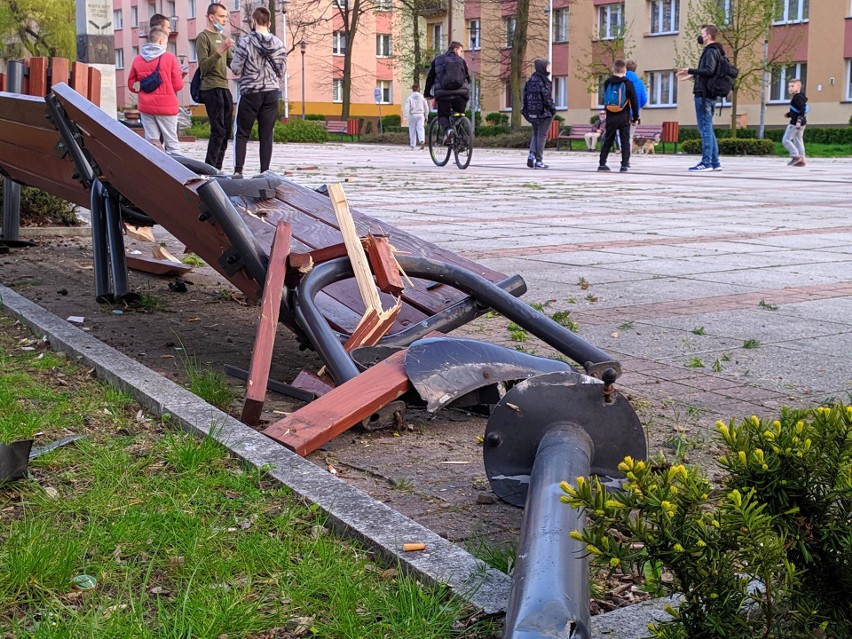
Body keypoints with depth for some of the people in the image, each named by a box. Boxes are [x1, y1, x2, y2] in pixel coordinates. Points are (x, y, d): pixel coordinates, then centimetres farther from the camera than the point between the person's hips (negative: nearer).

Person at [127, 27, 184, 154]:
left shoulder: (138, 59, 5)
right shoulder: (169, 58, -6)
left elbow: (131, 84, 9)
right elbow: (178, 85, -5)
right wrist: (180, 75, 14)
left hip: (146, 107, 3)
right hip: (166, 107, -3)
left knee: (151, 141, 4)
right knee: (172, 142, 3)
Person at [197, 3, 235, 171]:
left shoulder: (222, 37, 20)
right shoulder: (203, 37, -4)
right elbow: (204, 66, -14)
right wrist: (220, 51, -23)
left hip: (225, 88, 8)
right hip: (211, 88, -8)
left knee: (225, 132, 6)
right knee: (218, 131, -13)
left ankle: (217, 169, 10)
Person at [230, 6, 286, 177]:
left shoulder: (245, 42, -11)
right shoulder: (278, 44, -1)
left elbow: (236, 69, -8)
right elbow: (282, 70, 5)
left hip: (250, 93, -2)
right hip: (271, 93, 3)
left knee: (242, 134, 6)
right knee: (266, 135, 7)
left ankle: (238, 170, -1)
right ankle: (265, 172, 6)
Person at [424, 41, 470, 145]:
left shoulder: (437, 60, 17)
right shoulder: (461, 60, 15)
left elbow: (430, 78, 17)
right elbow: (468, 78, 19)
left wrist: (428, 94, 23)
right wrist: (467, 92, 33)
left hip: (443, 93, 0)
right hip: (460, 93, 0)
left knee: (443, 116, 12)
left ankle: (448, 130, -20)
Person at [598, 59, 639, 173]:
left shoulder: (607, 83, 3)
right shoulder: (627, 83, -6)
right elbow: (634, 102, -3)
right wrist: (636, 117, 5)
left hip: (610, 117, 3)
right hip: (624, 117, -3)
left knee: (608, 140, 11)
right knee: (625, 141, 2)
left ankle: (602, 163, 8)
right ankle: (625, 165, -5)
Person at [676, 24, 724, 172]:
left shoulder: (711, 51, -12)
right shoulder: (714, 51, 18)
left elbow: (709, 71, -24)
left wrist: (691, 70, -18)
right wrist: (692, 76, 25)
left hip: (703, 95, -10)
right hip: (708, 94, 10)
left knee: (705, 128, -8)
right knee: (708, 129, 12)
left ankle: (706, 162, -8)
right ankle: (715, 162, 14)